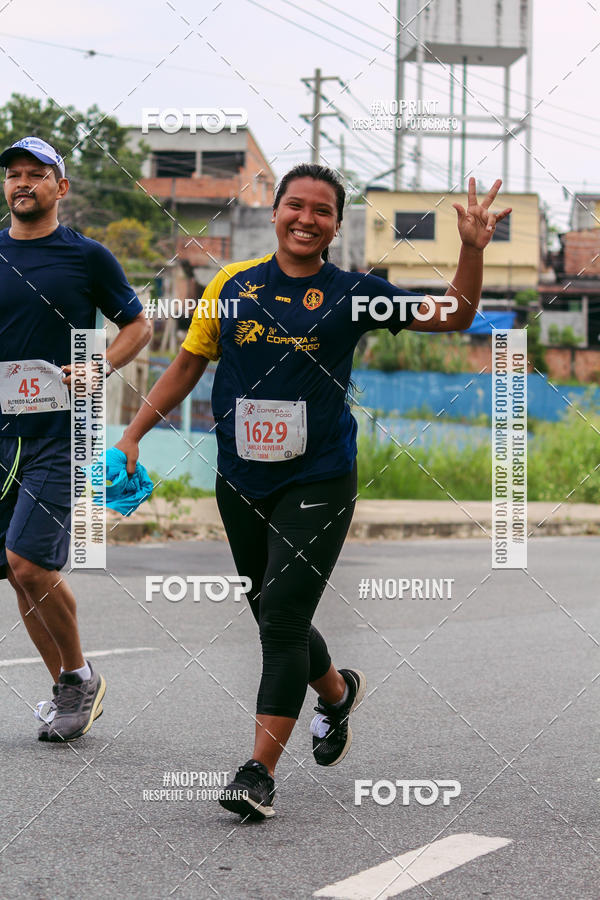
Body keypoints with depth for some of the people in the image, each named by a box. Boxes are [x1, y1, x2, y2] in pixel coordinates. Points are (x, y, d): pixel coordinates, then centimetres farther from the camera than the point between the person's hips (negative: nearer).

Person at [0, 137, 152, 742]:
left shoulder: (88, 257, 1)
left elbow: (137, 325, 8)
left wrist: (98, 368, -8)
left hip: (60, 431, -4)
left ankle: (79, 674, 6)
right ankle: (68, 690, 19)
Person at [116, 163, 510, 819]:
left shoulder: (351, 294, -1)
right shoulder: (233, 285, 5)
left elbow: (452, 318, 0)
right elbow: (188, 365, 13)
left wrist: (473, 250, -14)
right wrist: (133, 433, 9)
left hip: (317, 481, -4)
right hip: (241, 482, 4)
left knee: (283, 617, -13)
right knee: (272, 616, 15)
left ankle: (260, 769, -9)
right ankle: (337, 691, 46)